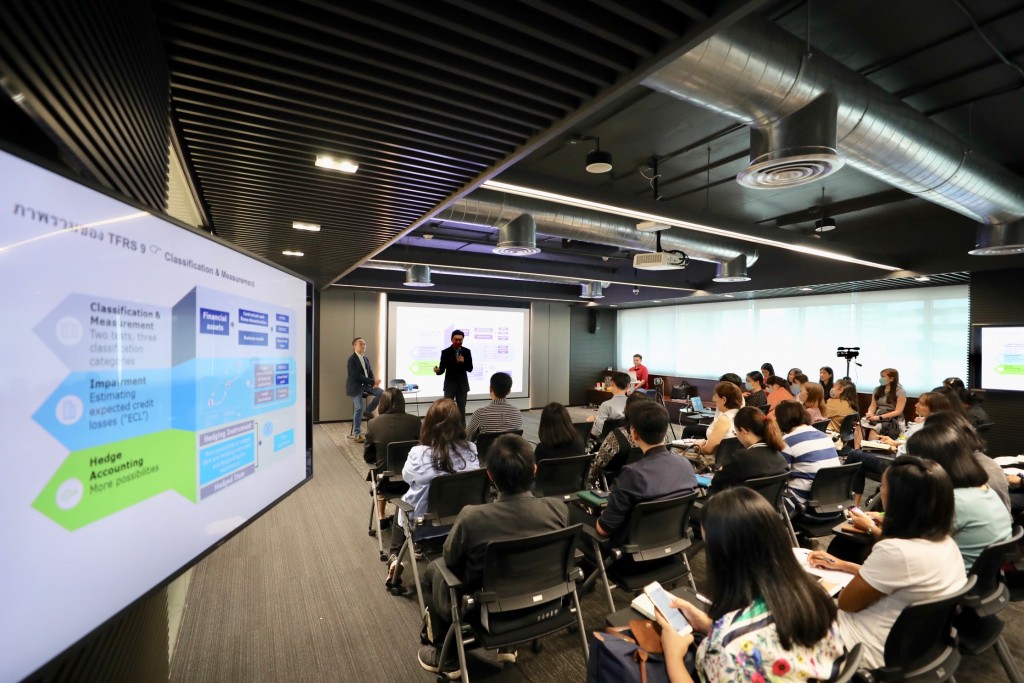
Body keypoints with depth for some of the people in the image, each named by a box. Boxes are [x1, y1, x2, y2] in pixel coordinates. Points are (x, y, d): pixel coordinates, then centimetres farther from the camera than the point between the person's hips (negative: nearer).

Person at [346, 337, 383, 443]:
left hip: (366, 384, 7)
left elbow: (370, 373, 11)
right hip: (356, 386, -7)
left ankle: (369, 410, 8)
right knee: (358, 408, -13)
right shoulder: (352, 359, -13)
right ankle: (357, 434, 0)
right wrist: (373, 382, -22)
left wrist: (374, 382, -11)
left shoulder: (366, 359, 11)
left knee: (382, 393, -14)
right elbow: (357, 376, -21)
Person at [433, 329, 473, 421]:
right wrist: (437, 370, -29)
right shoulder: (445, 352, -7)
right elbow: (442, 369, -6)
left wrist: (463, 362, -21)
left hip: (462, 385, 2)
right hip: (450, 385, -1)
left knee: (461, 410, 9)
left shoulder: (467, 351, -2)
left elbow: (470, 369, -3)